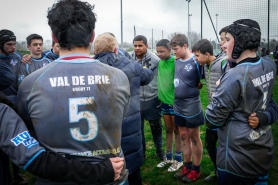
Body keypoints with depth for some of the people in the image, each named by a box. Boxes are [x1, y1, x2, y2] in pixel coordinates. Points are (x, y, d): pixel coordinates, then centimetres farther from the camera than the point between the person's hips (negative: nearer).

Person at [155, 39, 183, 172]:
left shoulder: (176, 62, -16)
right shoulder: (160, 62, 3)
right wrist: (160, 97, 8)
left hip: (175, 102, -6)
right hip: (164, 101, 6)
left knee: (177, 130, 7)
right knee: (168, 129, 16)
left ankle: (178, 159, 20)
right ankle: (168, 157, 29)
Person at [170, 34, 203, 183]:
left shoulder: (196, 62, -16)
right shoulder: (177, 61, 4)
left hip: (192, 107, -6)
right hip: (178, 106, 7)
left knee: (194, 138, 7)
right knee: (184, 136, 15)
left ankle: (196, 170, 21)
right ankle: (187, 166, 30)